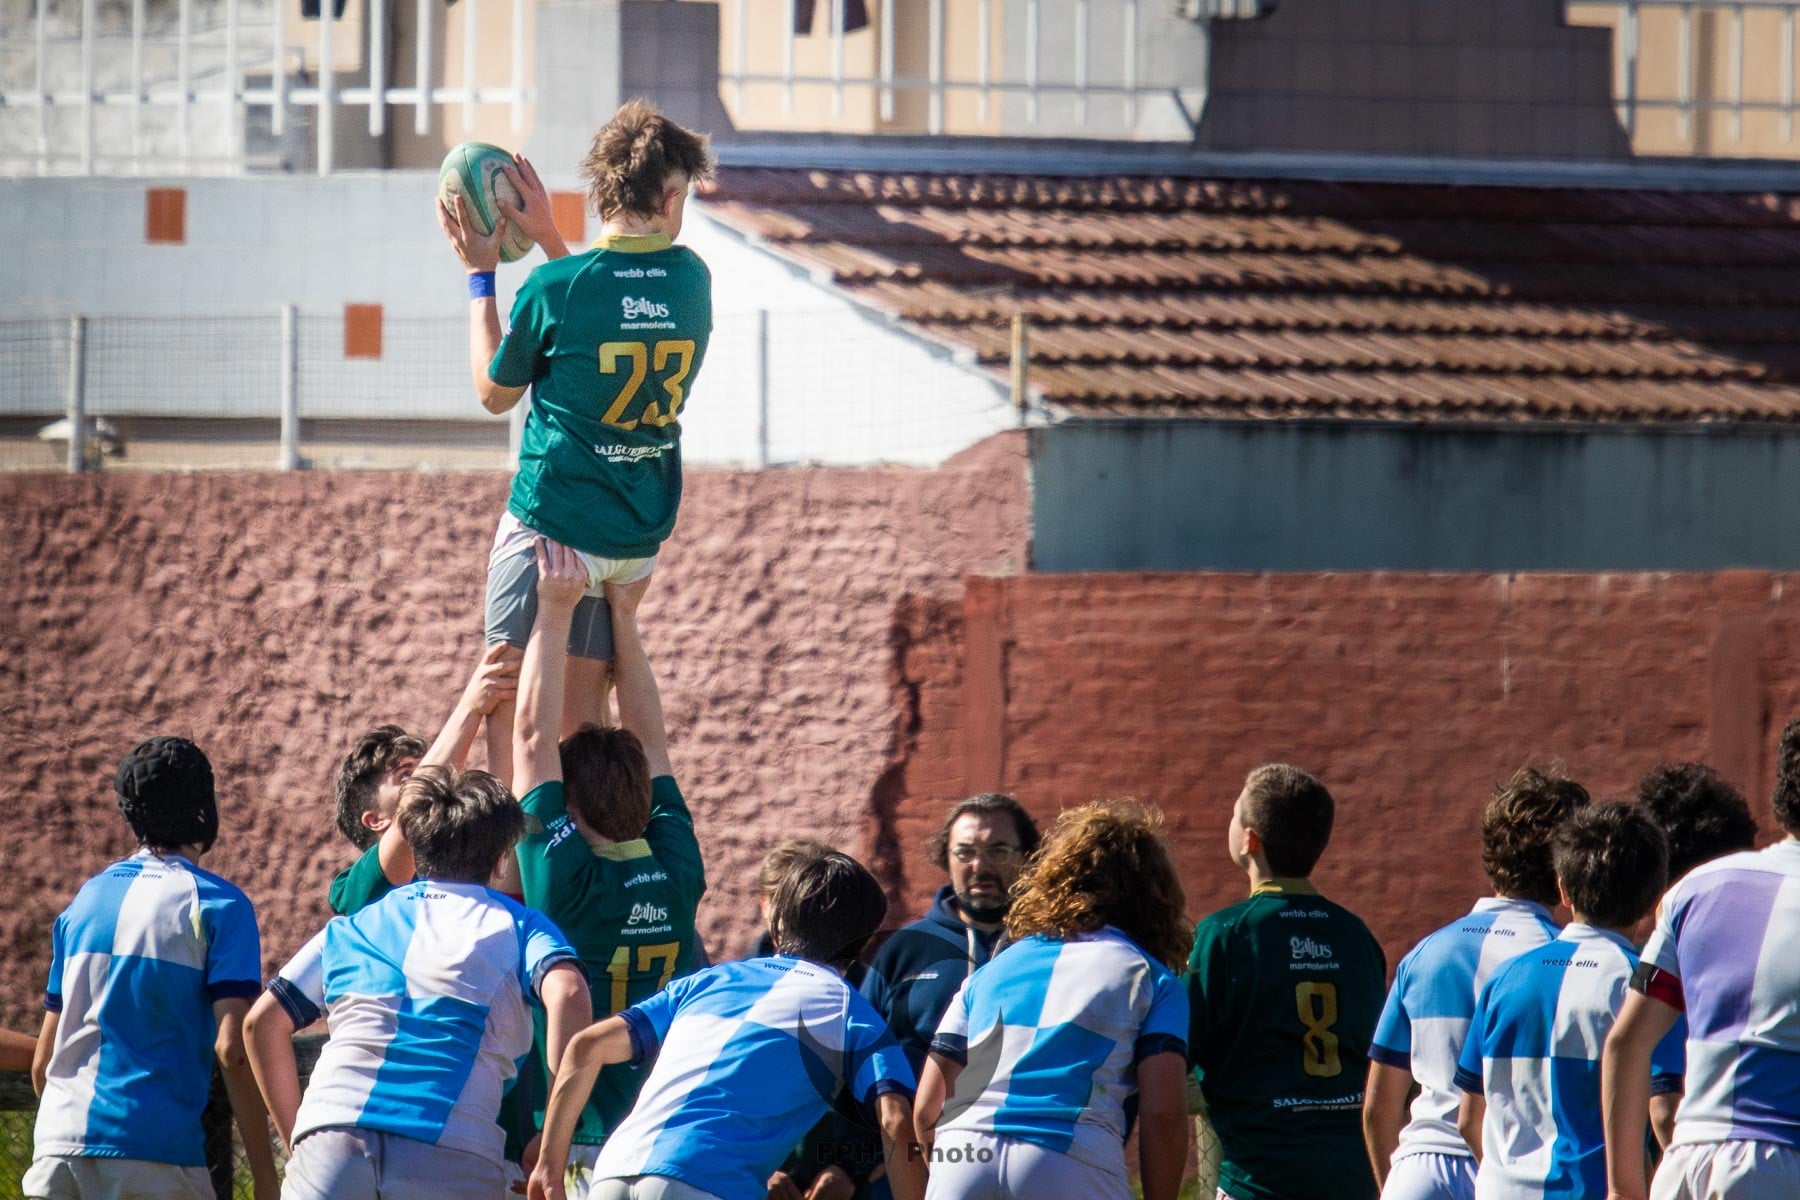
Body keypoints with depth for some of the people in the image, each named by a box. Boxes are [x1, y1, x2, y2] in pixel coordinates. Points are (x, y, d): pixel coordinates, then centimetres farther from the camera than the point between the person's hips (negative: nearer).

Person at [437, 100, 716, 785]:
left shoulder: (553, 288, -15)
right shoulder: (691, 279, -3)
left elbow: (495, 392, 2)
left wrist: (480, 274, 7)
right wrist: (548, 237, 16)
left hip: (552, 525, -5)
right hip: (639, 535, 5)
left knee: (512, 702, 4)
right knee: (584, 710, 13)